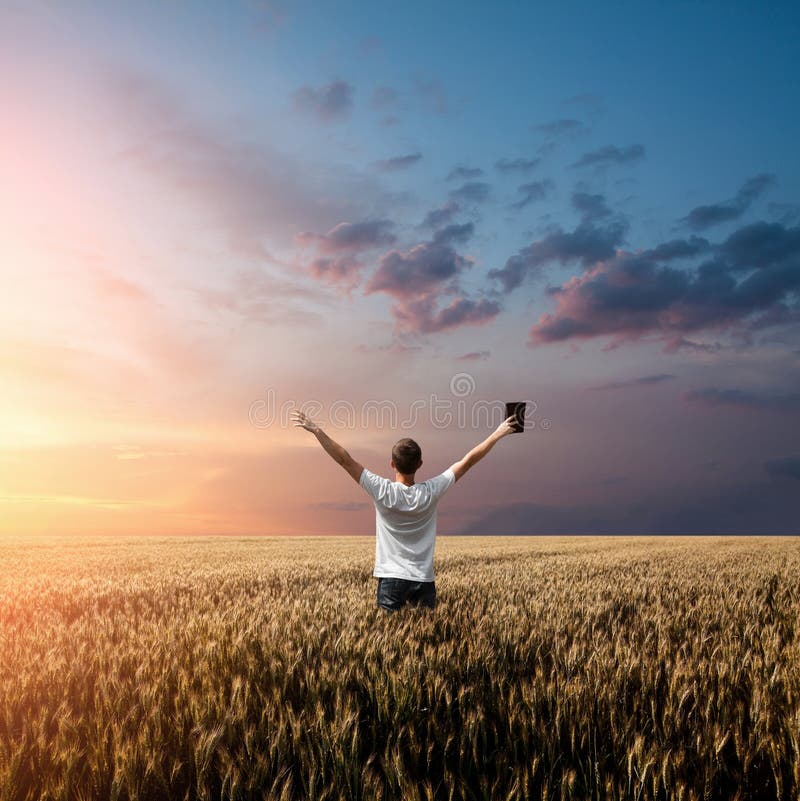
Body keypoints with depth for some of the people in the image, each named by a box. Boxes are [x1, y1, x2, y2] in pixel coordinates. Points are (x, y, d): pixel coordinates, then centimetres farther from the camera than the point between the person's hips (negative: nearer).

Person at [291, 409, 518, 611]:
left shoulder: (382, 491, -12)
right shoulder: (431, 492, -7)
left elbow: (345, 460, -10)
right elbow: (468, 461, 0)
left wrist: (316, 430, -6)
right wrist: (498, 434, 8)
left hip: (391, 578, -2)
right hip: (424, 580, 2)